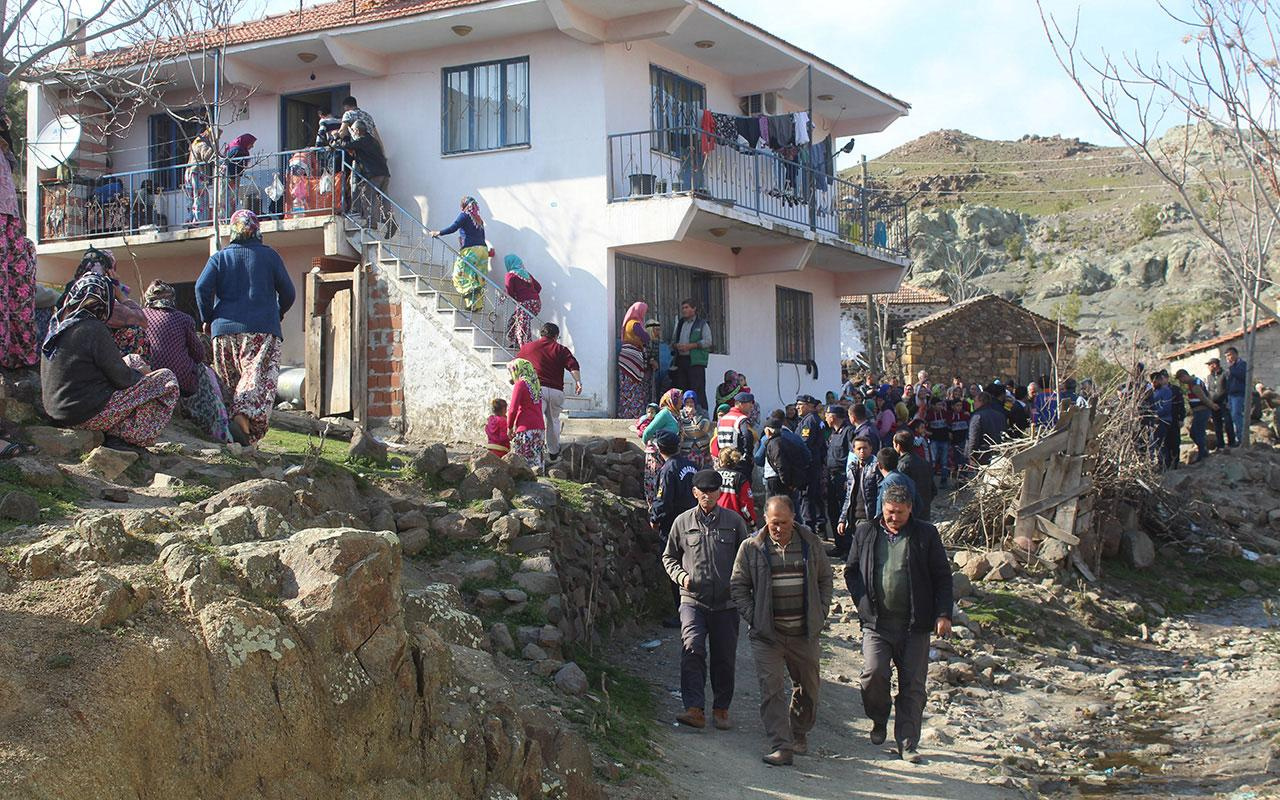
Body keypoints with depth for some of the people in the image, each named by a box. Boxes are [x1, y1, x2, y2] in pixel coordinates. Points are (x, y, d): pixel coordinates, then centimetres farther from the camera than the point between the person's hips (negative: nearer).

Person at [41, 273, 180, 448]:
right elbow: (122, 379, -14)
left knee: (135, 360, 23)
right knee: (166, 379, 1)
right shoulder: (93, 329, -18)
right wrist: (139, 373, 8)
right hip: (90, 415, -9)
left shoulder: (57, 325, 8)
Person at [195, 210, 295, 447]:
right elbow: (287, 291, 8)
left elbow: (202, 287, -3)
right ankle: (243, 417, -36)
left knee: (230, 384, 12)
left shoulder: (219, 257, 10)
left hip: (224, 329, 3)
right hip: (263, 329, -3)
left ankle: (227, 419, 5)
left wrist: (207, 318, 10)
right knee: (259, 377, -15)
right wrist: (279, 313, 27)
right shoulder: (270, 256, 8)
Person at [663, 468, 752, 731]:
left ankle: (721, 709, 22)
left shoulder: (734, 521, 5)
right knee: (692, 649, -19)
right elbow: (669, 556, 16)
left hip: (726, 603, 1)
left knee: (725, 658, 7)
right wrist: (681, 576, -2)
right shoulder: (683, 522, 6)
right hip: (693, 600, -1)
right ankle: (695, 709, -21)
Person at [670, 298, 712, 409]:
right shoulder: (680, 324, 21)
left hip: (695, 361, -6)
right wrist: (676, 345, -1)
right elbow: (673, 340, 24)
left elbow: (707, 341, -8)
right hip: (680, 360, 6)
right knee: (680, 390, 3)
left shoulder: (702, 324, 3)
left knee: (698, 390, -10)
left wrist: (689, 346, -15)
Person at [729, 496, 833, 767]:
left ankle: (799, 733, 35)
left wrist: (821, 614, 3)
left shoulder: (811, 544, 2)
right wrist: (753, 617, -6)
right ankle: (781, 746, -6)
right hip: (766, 634, -2)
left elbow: (825, 579, 12)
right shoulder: (751, 548, -2)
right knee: (771, 689, -8)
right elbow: (738, 586, 4)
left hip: (805, 632, 2)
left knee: (809, 686, 14)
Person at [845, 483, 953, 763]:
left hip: (914, 624, 0)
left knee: (912, 686, 2)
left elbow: (942, 577, 5)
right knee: (873, 674, -14)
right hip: (876, 622, 0)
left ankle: (908, 744, 12)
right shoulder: (866, 532, 7)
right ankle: (879, 721, 15)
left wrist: (943, 614, -5)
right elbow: (851, 571, 15)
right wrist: (863, 603, 1)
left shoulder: (926, 534, 3)